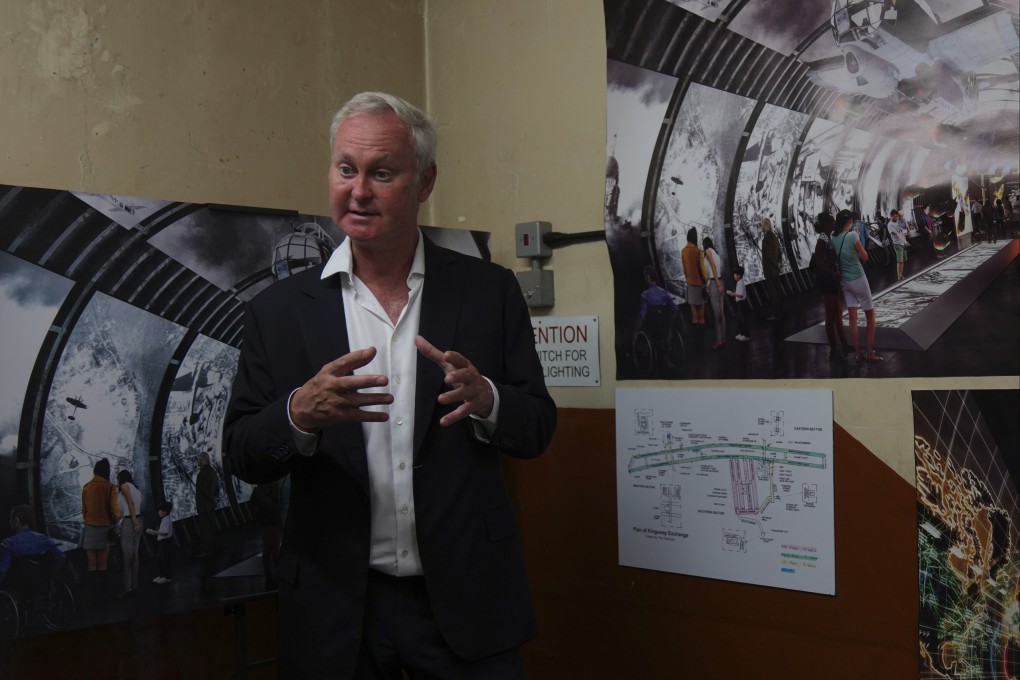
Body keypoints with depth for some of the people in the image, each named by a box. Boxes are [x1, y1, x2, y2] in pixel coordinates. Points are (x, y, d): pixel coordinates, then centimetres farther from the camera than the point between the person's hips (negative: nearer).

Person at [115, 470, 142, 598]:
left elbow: (130, 503, -14)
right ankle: (134, 584, 13)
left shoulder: (125, 486, -3)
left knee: (127, 554, -8)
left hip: (129, 522, -8)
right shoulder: (136, 489, 19)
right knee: (134, 554, 11)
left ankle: (127, 586, -11)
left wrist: (134, 521, -20)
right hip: (137, 521, 8)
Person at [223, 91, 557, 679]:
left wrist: (485, 399, -20)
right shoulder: (279, 310, 0)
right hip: (335, 606, 1)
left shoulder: (490, 291, -1)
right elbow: (241, 455, -1)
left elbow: (538, 428, 1)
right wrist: (300, 414, -21)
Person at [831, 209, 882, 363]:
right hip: (858, 279, -5)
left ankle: (859, 354, 8)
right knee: (870, 314, 9)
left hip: (844, 281, 5)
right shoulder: (852, 236, -17)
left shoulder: (833, 239, 0)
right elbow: (865, 257, -8)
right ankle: (870, 352, 8)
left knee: (853, 318, 6)